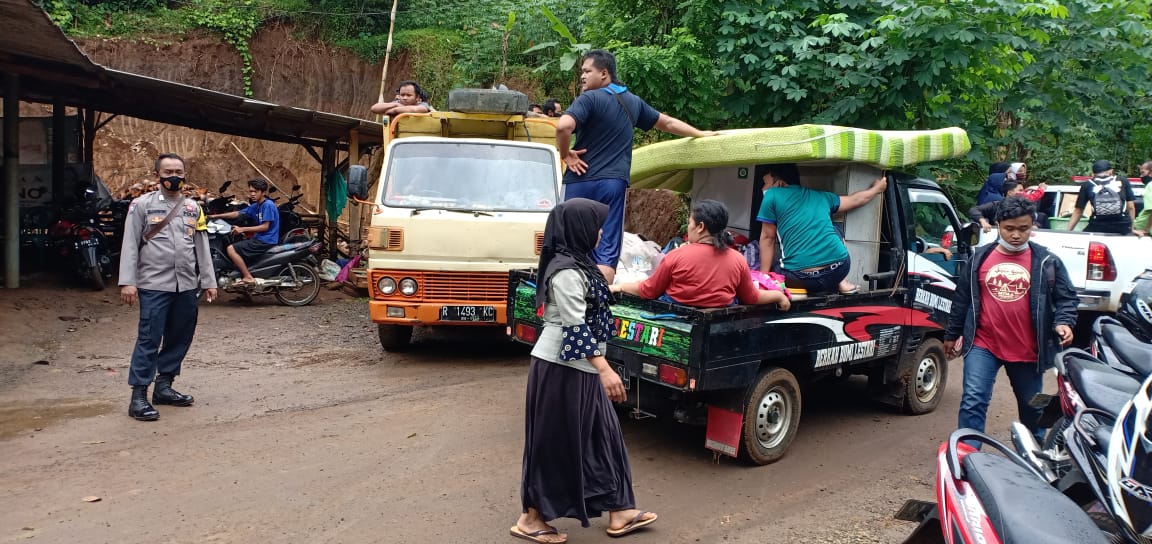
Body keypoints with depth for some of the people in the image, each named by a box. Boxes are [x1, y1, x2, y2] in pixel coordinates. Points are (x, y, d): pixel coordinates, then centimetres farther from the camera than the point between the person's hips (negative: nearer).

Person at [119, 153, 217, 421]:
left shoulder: (193, 207, 13)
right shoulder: (142, 205, 1)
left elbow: (202, 247, 14)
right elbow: (130, 245, -4)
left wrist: (208, 281, 11)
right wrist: (127, 281, -11)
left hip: (187, 286, 5)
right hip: (154, 285, -5)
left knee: (180, 338, 10)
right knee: (149, 340, -6)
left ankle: (163, 386, 23)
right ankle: (139, 396, -1)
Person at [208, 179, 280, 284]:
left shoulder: (268, 205, -15)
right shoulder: (256, 206, 12)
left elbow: (265, 227, -20)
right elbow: (238, 213, 17)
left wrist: (242, 229, -18)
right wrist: (217, 216, 14)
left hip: (266, 241, -10)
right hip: (260, 238, 10)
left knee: (231, 249, -13)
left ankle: (248, 278, -13)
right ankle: (243, 275, 20)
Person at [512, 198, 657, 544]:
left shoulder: (577, 264, 11)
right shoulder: (566, 272, -20)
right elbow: (576, 328, -24)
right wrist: (605, 370, -28)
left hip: (578, 367, 10)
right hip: (561, 367, -10)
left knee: (602, 434, 14)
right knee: (556, 442, 1)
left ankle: (619, 513, 24)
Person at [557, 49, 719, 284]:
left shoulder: (590, 99, -5)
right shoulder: (633, 102, 16)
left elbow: (563, 126, -23)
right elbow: (668, 123, 28)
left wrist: (565, 154, -5)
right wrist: (701, 134, 42)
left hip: (582, 182, -4)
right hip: (615, 183, 4)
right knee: (607, 251, -1)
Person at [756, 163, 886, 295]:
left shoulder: (771, 196, 4)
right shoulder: (821, 196, 17)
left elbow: (767, 239, 6)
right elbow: (856, 199, 30)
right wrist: (876, 188, 50)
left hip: (801, 278, -3)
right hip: (839, 269, 3)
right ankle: (842, 282, 23)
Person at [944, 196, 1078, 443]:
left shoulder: (1046, 262, -1)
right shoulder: (980, 258, 3)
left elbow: (1066, 298, 5)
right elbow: (962, 298, 10)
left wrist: (1064, 322, -16)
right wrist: (951, 335, 14)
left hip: (1028, 351, 0)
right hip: (982, 346, 0)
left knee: (1032, 408, 18)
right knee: (973, 402, -8)